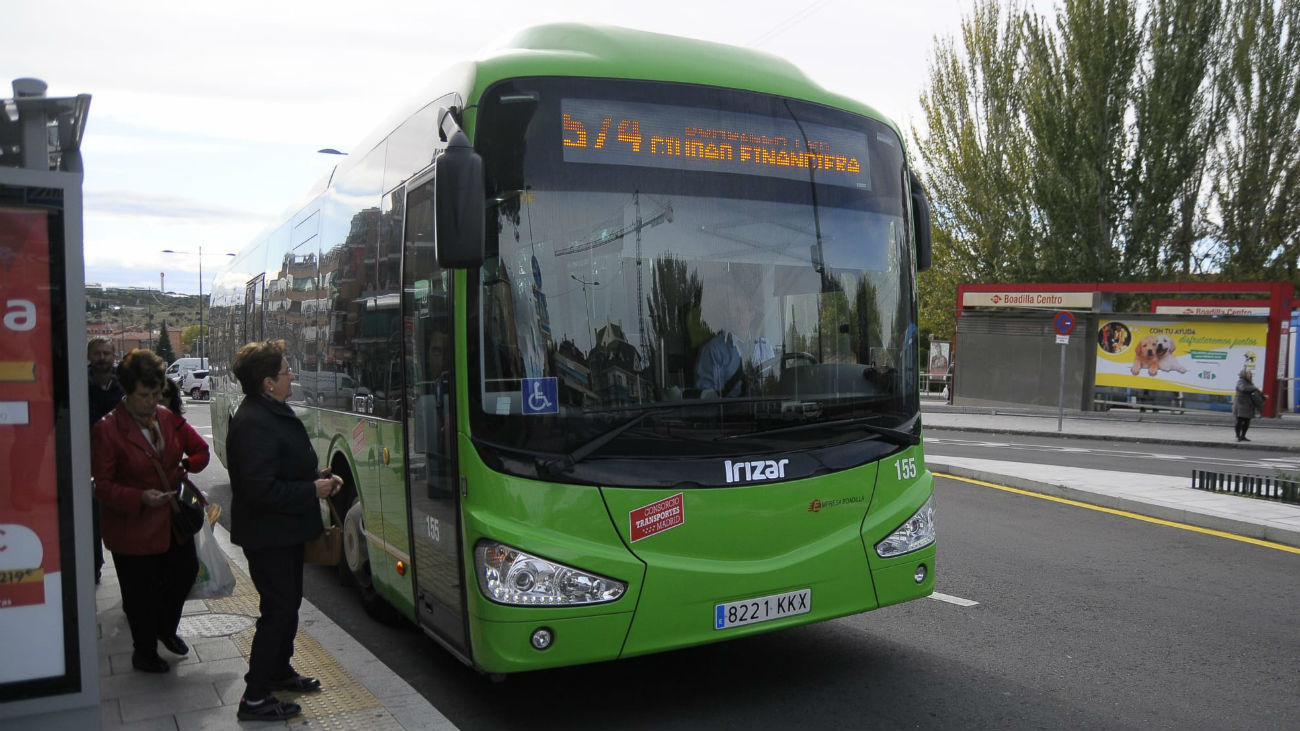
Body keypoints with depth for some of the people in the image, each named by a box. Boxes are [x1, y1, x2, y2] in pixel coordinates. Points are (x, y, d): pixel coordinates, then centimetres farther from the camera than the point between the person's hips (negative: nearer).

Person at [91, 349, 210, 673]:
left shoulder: (168, 418, 2)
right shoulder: (107, 430, -16)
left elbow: (200, 450, 13)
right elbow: (102, 485, -15)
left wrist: (185, 465, -6)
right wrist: (140, 497, -29)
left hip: (173, 520, 6)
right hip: (133, 529, -5)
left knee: (185, 572, 17)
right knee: (141, 594, 8)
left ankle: (166, 628, 45)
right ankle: (145, 652, 31)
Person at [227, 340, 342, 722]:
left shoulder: (273, 412, 9)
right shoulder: (254, 424, -26)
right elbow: (262, 489, -30)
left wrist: (317, 476, 4)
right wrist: (312, 490, -21)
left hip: (285, 532, 11)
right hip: (268, 536, -11)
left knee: (289, 604, 22)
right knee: (278, 610, -2)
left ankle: (280, 671, 40)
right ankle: (255, 698, 9)